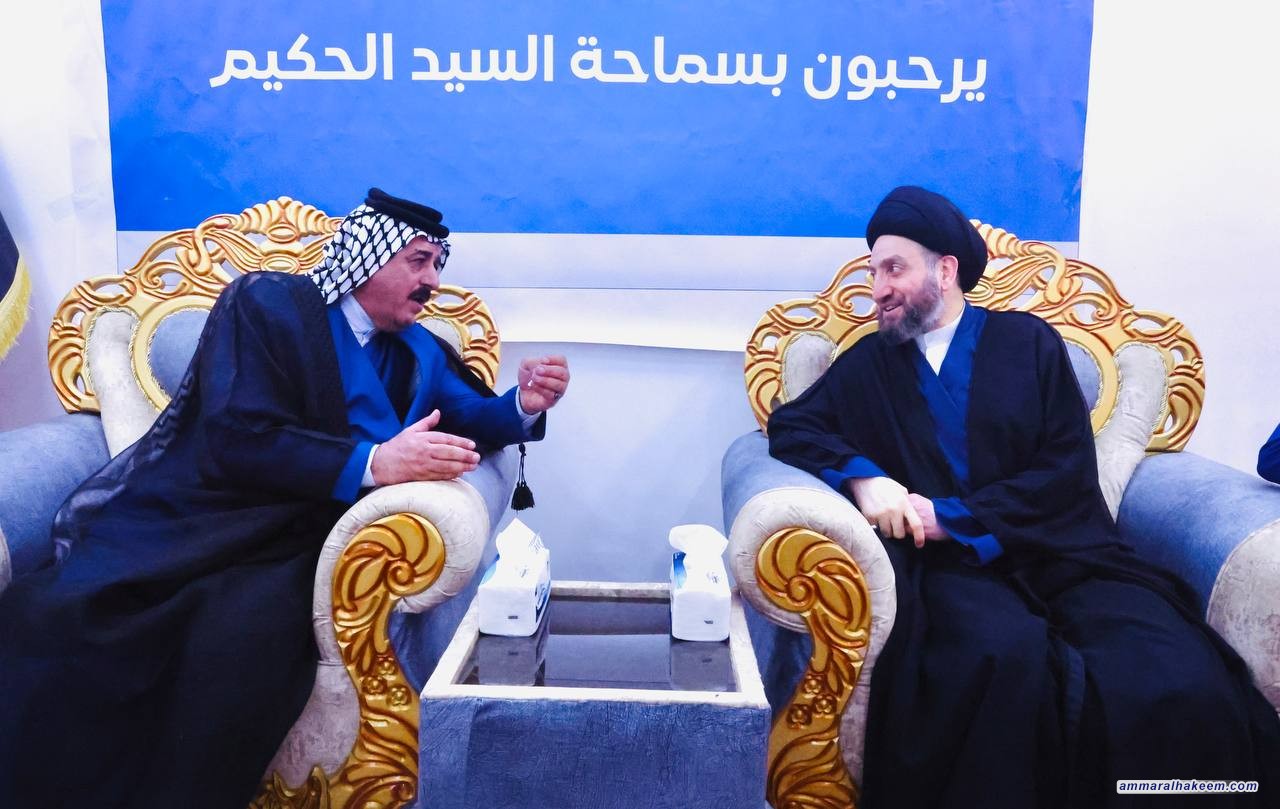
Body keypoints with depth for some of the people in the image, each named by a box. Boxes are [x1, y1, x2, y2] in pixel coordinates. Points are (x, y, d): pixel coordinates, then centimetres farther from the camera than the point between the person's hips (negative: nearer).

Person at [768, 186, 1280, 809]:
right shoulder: (870, 364, 17)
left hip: (1061, 554, 1)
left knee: (1181, 685, -29)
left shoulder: (1028, 341, 11)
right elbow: (789, 426, 12)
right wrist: (860, 474, -8)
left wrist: (950, 516, -8)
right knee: (1008, 660, -37)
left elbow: (1071, 470, 3)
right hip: (956, 566, 0)